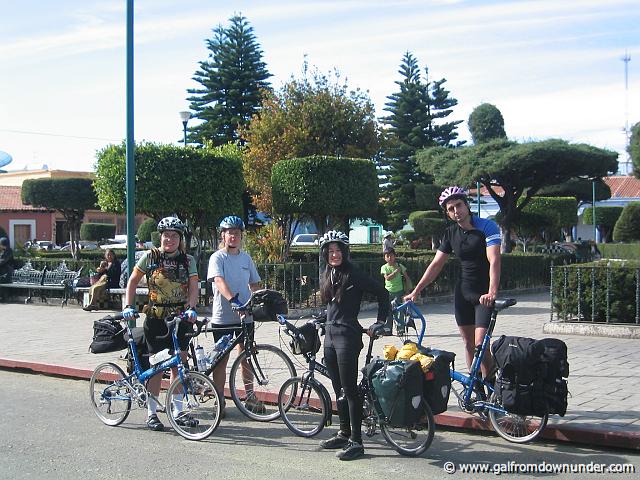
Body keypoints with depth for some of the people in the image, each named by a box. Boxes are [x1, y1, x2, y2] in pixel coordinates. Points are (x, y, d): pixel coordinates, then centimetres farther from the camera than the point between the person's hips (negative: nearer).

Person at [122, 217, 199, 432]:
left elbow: (193, 287, -5)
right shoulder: (150, 257, 0)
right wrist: (128, 306, -6)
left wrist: (191, 308, -21)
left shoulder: (187, 260, 4)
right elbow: (133, 281, 4)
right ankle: (151, 413, 8)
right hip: (156, 318, -2)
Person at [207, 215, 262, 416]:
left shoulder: (246, 258, 11)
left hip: (245, 315, 4)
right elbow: (219, 281, -22)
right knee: (222, 358, 3)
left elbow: (254, 284, 17)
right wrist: (233, 300, -37)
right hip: (222, 316, -4)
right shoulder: (217, 258, -6)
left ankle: (250, 397, 21)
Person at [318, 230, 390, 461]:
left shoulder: (354, 275, -11)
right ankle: (344, 433, 23)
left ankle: (356, 441, -4)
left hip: (347, 336, -8)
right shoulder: (327, 276, 12)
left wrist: (380, 323, -8)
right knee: (339, 389, 13)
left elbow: (382, 293, -8)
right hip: (330, 334, 8)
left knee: (349, 390, -7)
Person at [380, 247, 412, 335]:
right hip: (388, 292, 1)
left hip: (399, 291, -1)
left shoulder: (400, 266, 2)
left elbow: (407, 277, 6)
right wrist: (396, 271, -18)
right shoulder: (384, 267, 1)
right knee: (388, 311, 3)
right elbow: (387, 278, -14)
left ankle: (400, 329, -3)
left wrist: (410, 288, 2)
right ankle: (387, 330, 10)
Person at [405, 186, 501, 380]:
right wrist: (416, 291, 2)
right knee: (468, 344, 8)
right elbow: (436, 264, 8)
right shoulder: (451, 234, 5)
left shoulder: (487, 227, -13)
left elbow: (494, 260, -24)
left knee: (480, 345, -12)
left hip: (484, 295, -5)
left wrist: (491, 293, -38)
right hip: (463, 292, 5)